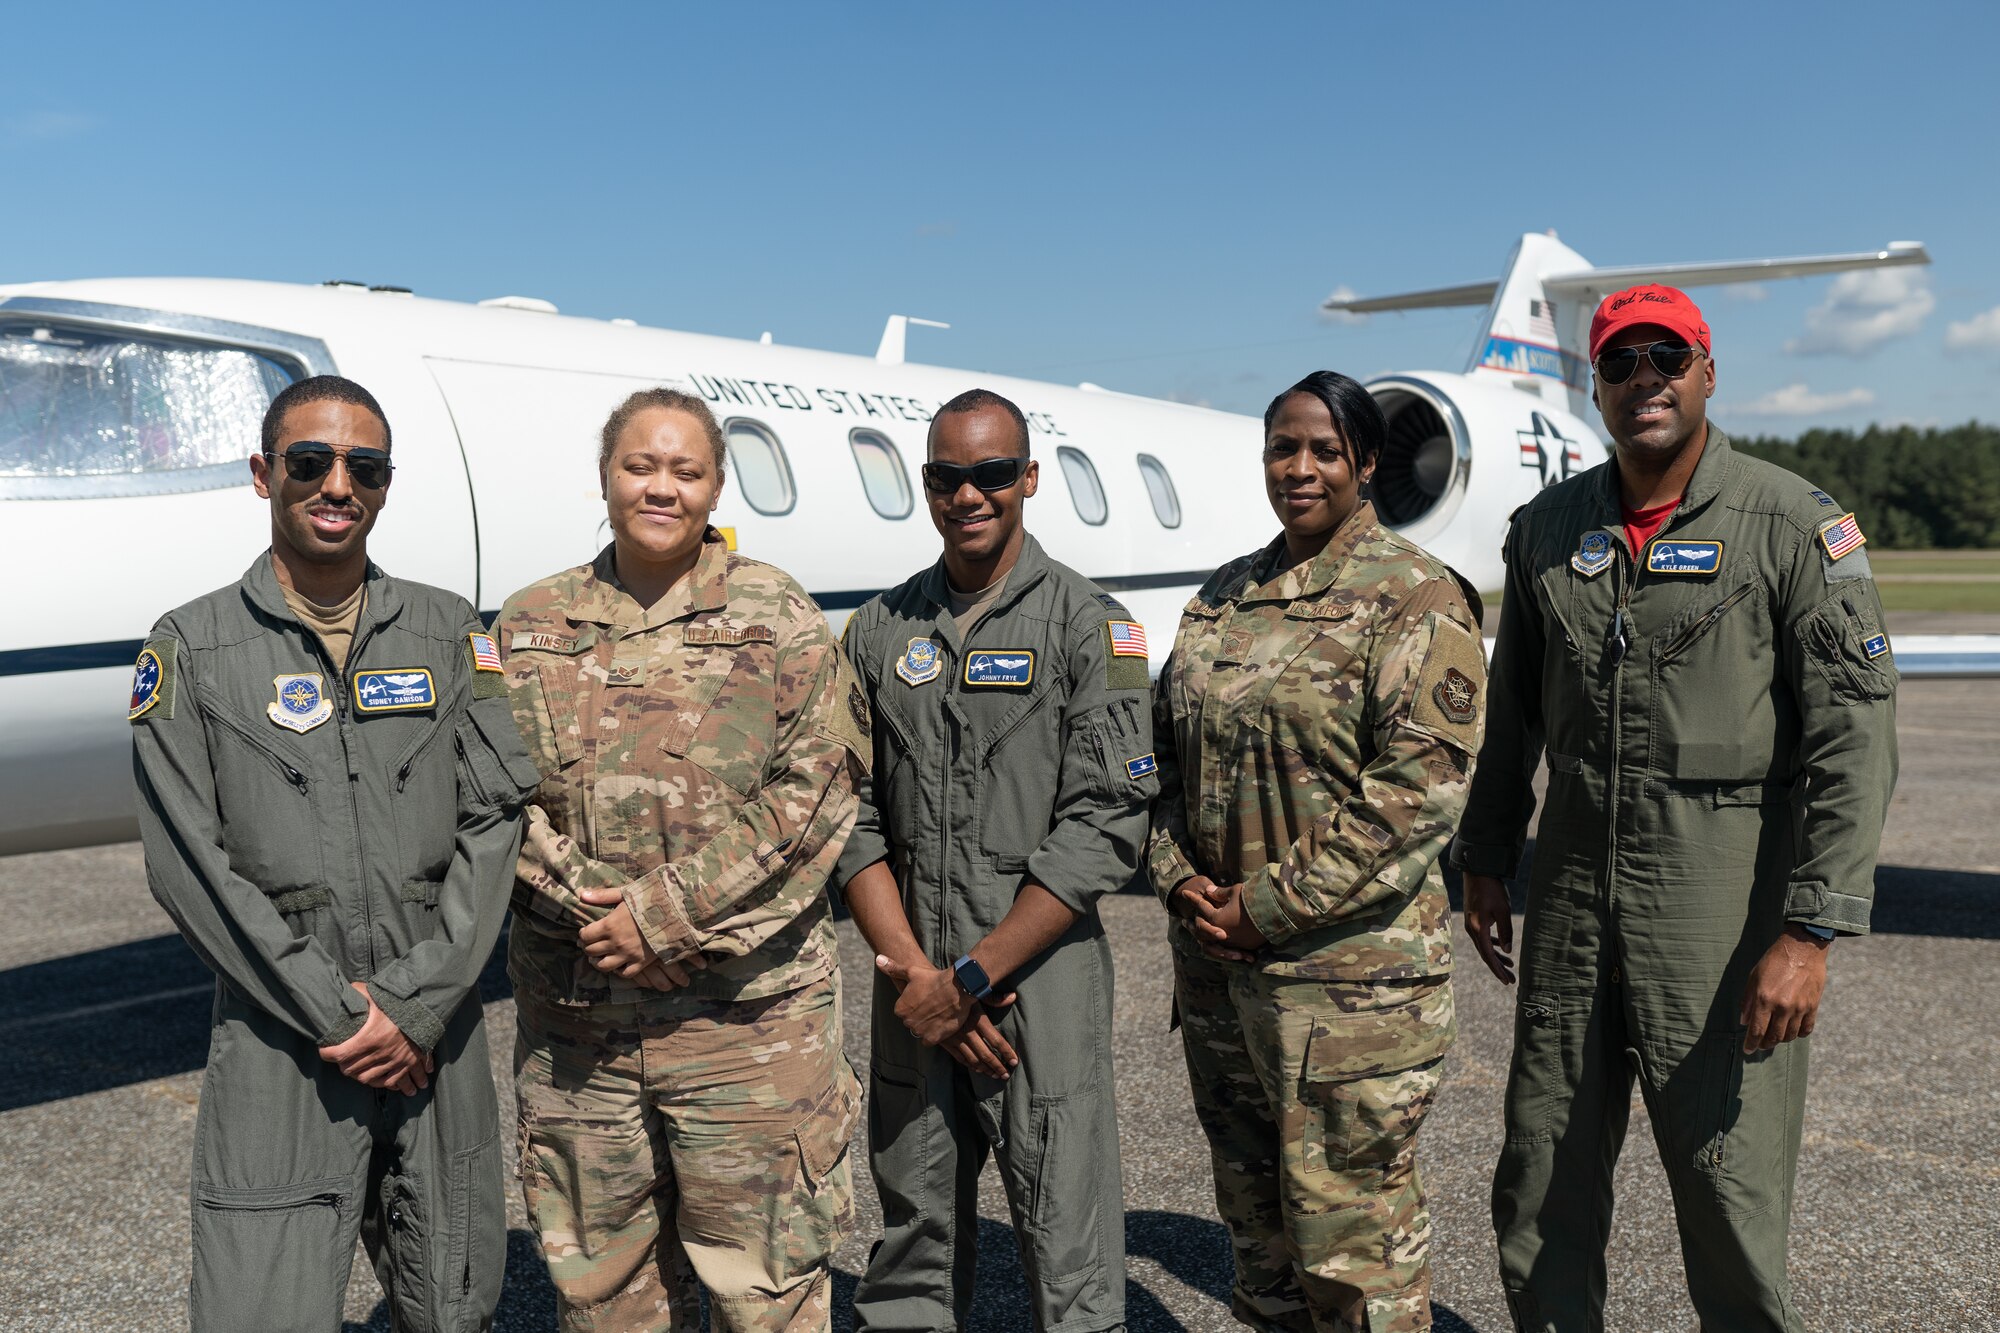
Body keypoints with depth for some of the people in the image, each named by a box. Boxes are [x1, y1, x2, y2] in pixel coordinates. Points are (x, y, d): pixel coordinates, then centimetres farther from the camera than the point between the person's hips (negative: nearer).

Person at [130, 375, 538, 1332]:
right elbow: (188, 866, -5)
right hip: (279, 1051, -2)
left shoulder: (446, 631, 8)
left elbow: (495, 817, 1)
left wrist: (417, 1003, -9)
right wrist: (334, 1011, -11)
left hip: (438, 1035, 3)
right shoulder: (191, 648, 1)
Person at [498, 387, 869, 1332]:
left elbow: (813, 793, -8)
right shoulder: (529, 628, 9)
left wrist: (666, 914, -14)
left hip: (747, 1007, -3)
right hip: (572, 1018, 3)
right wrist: (589, 908, -12)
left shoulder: (778, 619, -1)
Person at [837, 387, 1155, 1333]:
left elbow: (1107, 828, -11)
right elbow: (852, 815, 5)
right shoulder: (879, 631, 9)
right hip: (911, 984, 4)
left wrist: (972, 977, -13)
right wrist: (914, 973, -8)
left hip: (1040, 974, -3)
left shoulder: (1089, 625, -4)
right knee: (912, 1254, 14)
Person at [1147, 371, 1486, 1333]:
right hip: (1215, 963, 7)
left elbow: (1420, 784, -17)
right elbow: (1168, 748, 16)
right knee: (1253, 1209, 19)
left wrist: (1271, 905, -16)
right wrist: (1179, 878, -1)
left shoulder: (1413, 596, -9)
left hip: (1349, 971, -7)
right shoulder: (1224, 596, 13)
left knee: (1349, 1227, 1)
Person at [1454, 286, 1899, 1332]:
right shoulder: (1547, 530, 8)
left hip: (1723, 909, -4)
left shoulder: (1795, 526, -7)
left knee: (1732, 1194, 2)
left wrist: (1812, 930, -16)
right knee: (1541, 1188, 11)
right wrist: (1485, 860, 17)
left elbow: (1853, 736, -10)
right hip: (1572, 899, 4)